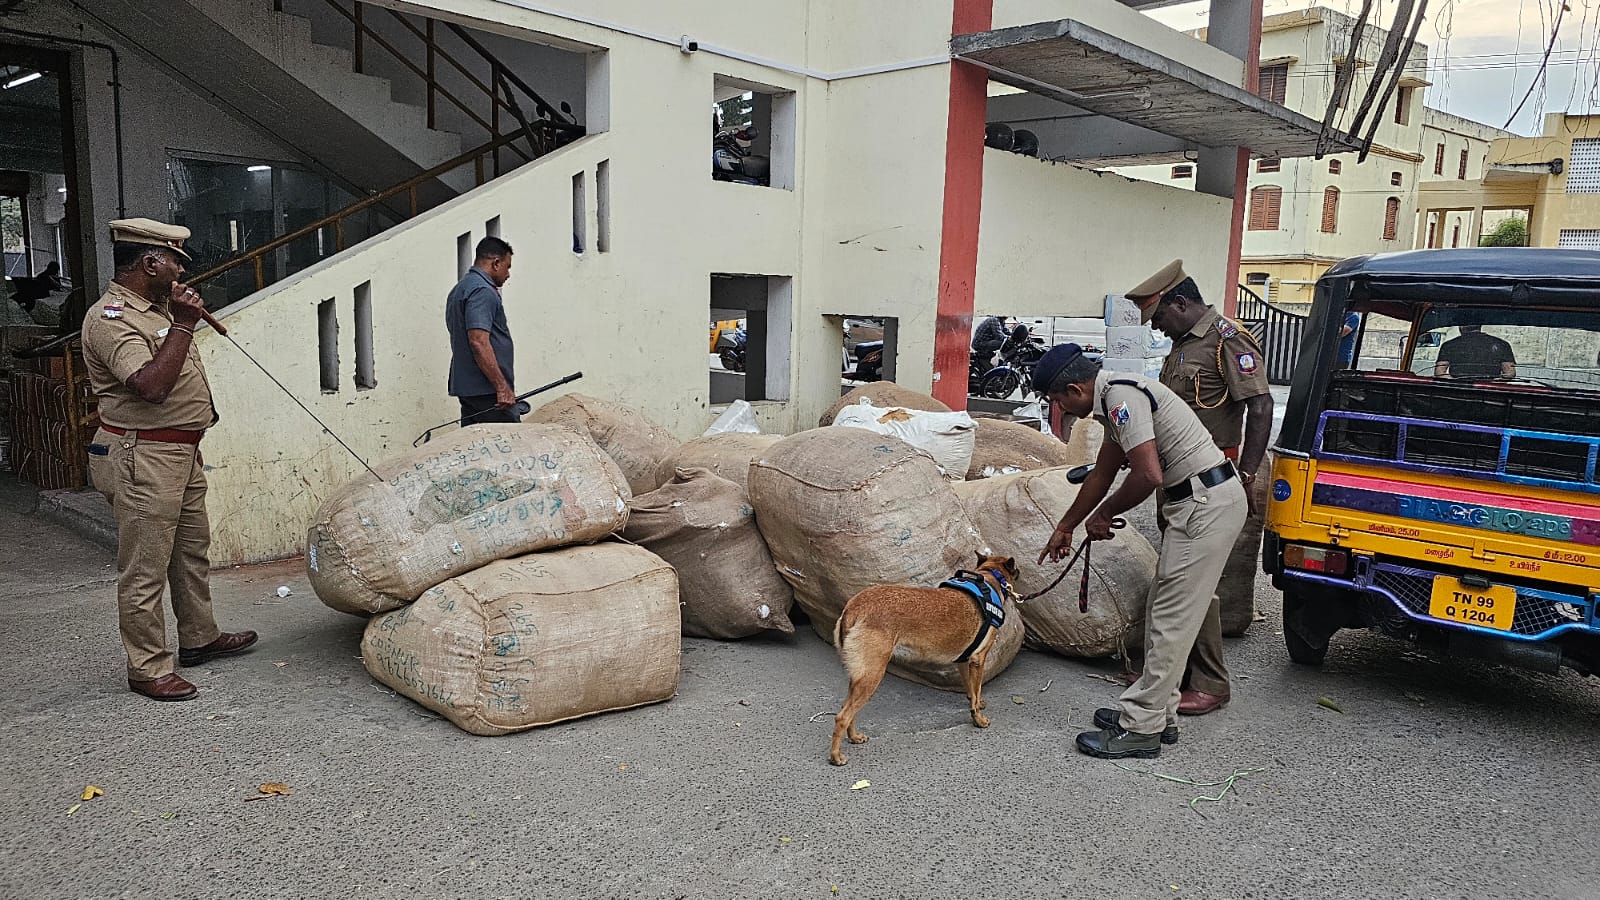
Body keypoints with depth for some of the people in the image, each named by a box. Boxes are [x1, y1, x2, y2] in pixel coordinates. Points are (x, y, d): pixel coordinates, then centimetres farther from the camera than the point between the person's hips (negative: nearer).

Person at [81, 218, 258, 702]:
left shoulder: (157, 307, 14)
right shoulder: (110, 318, -17)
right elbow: (151, 385, -31)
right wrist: (183, 324, -26)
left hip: (183, 453, 11)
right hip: (143, 459, -11)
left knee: (193, 551, 21)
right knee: (144, 569, -2)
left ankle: (199, 638, 36)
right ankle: (148, 668, 7)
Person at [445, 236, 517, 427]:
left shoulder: (460, 288, 21)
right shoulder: (482, 291, -13)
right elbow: (479, 342, -23)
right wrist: (502, 387, -24)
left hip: (465, 386, 10)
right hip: (487, 390, -10)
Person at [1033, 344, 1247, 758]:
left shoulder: (1121, 396, -18)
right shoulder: (1115, 399, 15)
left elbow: (1149, 475, -26)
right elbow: (1102, 474, 26)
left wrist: (1104, 514, -8)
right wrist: (1064, 528, 35)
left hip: (1207, 503, -11)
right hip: (1200, 502, 11)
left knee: (1171, 620, -6)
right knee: (1163, 612, 15)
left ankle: (1140, 729, 1)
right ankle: (1159, 713, 24)